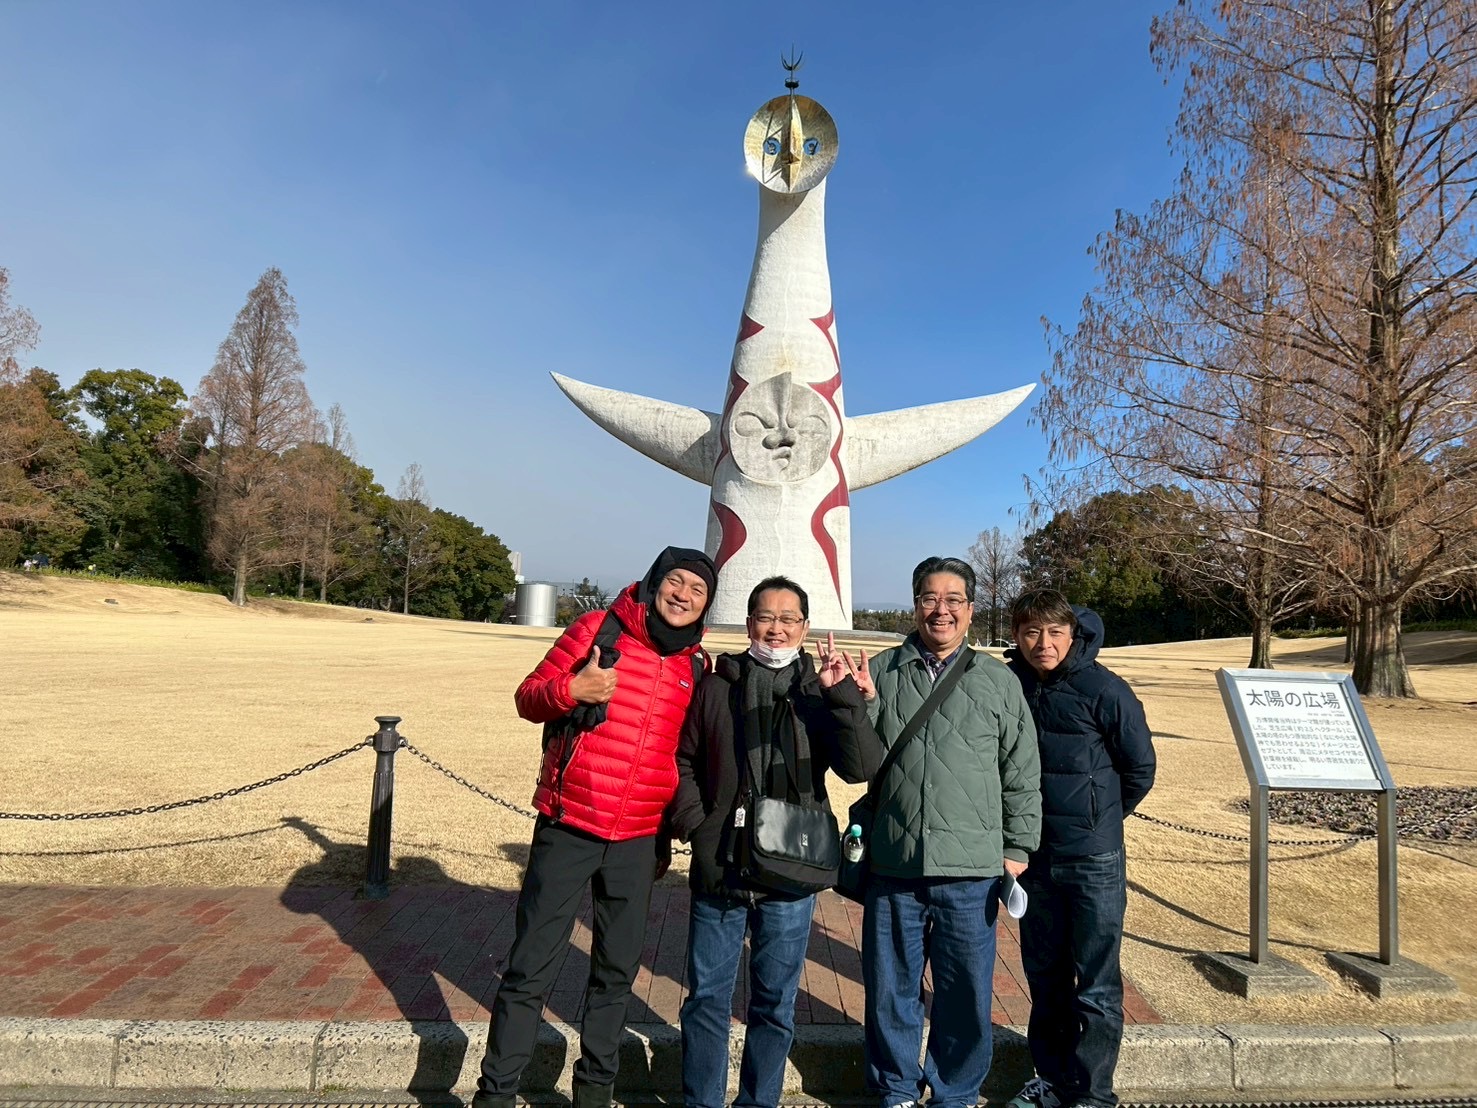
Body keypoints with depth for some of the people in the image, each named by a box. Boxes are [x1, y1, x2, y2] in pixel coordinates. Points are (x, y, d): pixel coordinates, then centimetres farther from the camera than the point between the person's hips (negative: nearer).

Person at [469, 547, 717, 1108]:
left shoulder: (696, 666, 5)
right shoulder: (598, 628, -5)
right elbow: (528, 698, -3)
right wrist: (571, 689, -24)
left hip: (639, 841, 4)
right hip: (568, 828, -3)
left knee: (617, 971, 14)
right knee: (530, 969, 4)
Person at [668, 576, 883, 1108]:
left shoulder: (822, 694, 0)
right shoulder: (716, 686, 2)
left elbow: (862, 768, -11)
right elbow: (682, 760, 8)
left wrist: (842, 696, -21)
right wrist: (693, 825, -5)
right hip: (718, 870, 0)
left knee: (775, 1004, 15)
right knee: (707, 999, 13)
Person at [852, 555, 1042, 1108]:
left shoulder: (998, 681, 3)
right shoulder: (882, 672, 3)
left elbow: (1022, 774, 7)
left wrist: (1019, 846, 6)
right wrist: (860, 704, -13)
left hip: (971, 872, 0)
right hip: (892, 865, 1)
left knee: (965, 995, 12)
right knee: (891, 990, 14)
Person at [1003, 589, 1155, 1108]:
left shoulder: (1104, 688, -14)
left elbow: (1141, 767, -3)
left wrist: (1098, 816, 7)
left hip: (1094, 860, -4)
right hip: (1032, 856, 4)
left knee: (1096, 985, 6)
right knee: (1044, 977, 17)